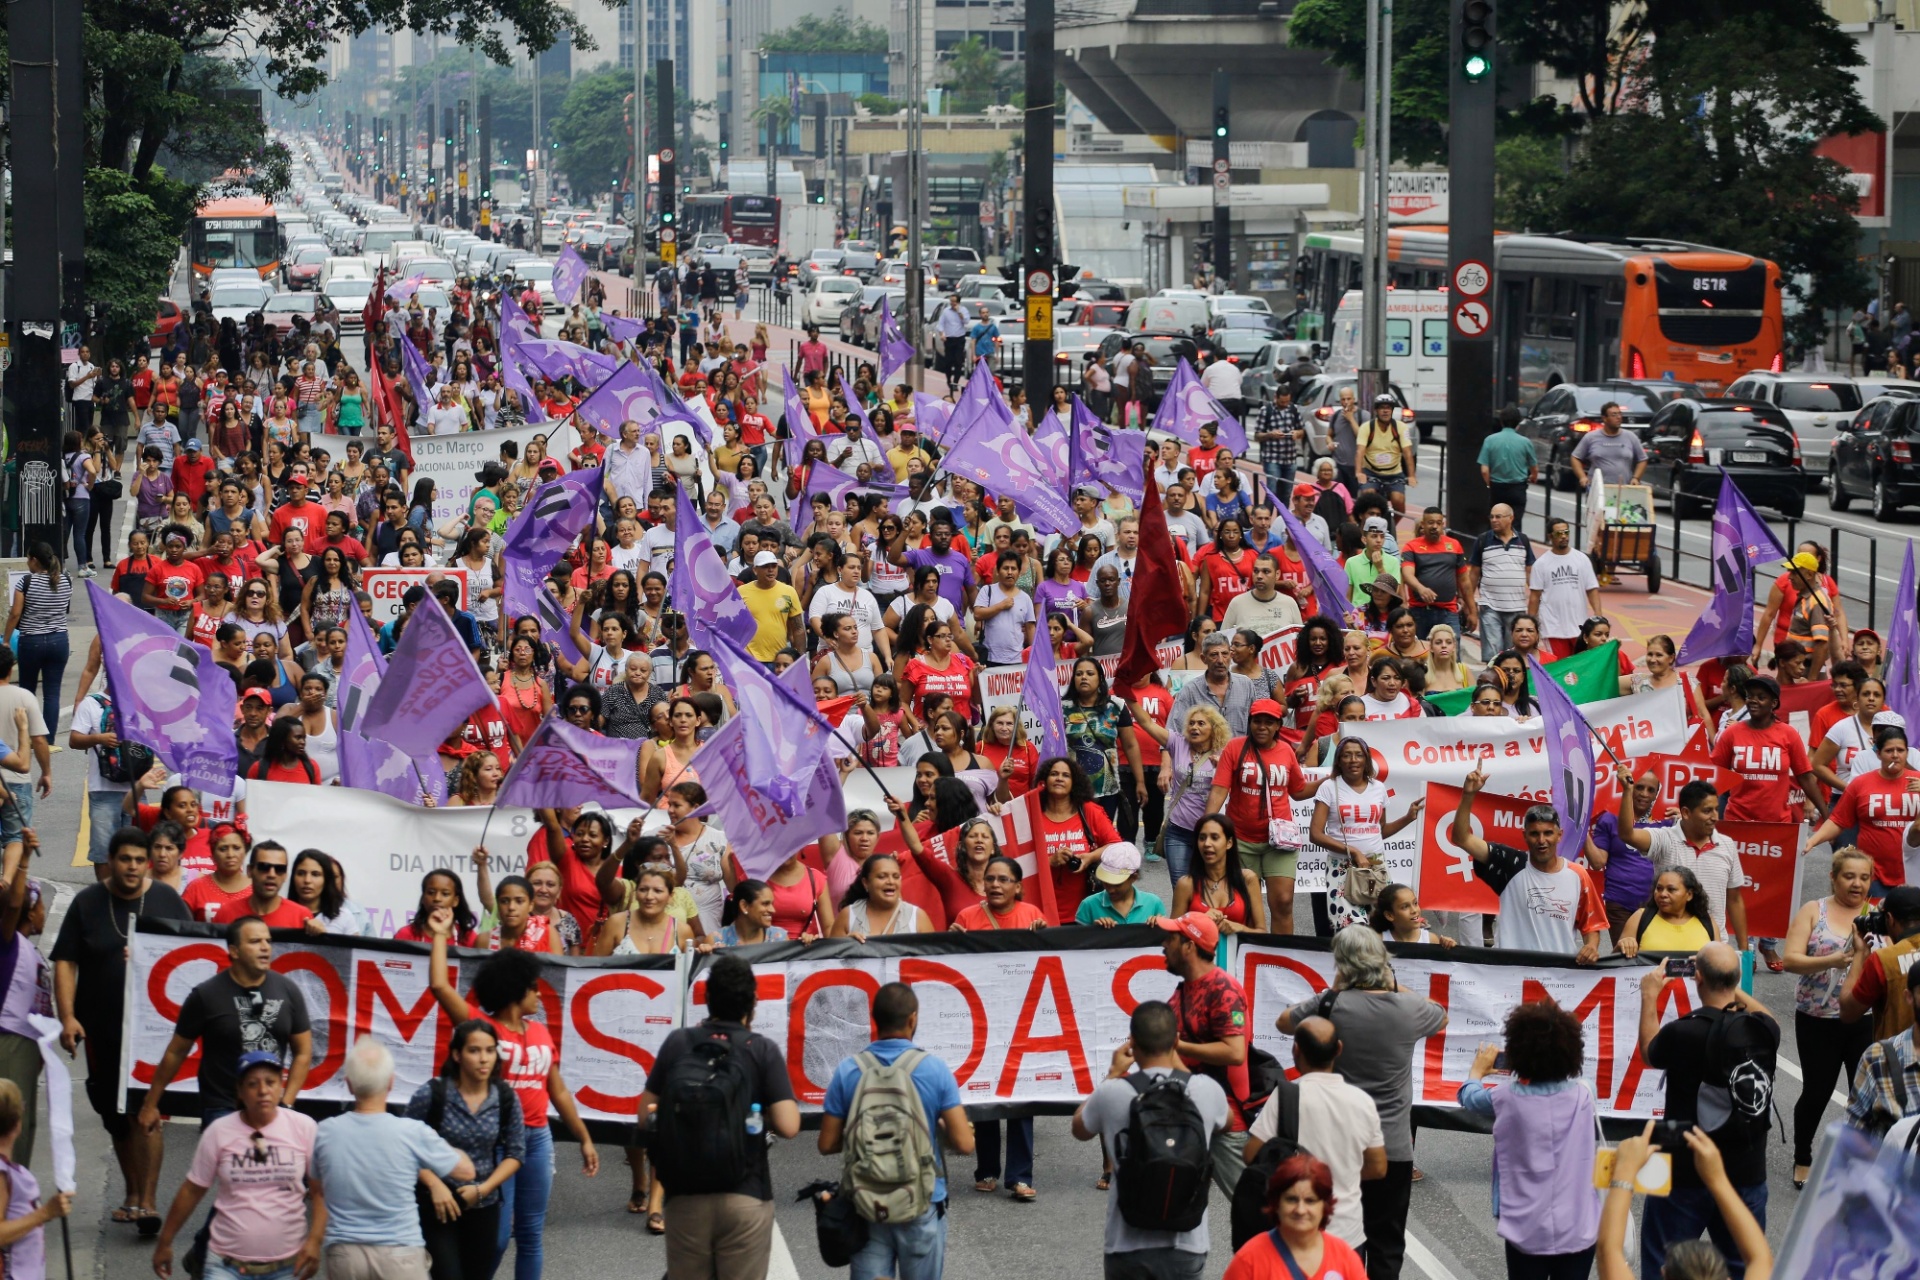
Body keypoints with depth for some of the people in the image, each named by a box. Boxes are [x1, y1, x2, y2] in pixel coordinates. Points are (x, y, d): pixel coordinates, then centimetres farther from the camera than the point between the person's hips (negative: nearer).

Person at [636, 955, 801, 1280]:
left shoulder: (677, 1043, 1)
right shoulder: (763, 1051, -5)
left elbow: (644, 1118, 5)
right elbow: (787, 1126, -11)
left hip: (684, 1196, 2)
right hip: (745, 1197, -2)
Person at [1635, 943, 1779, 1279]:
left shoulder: (1683, 1033, -21)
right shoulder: (1763, 1031, -9)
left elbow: (1649, 1053, 4)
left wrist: (1650, 996, 16)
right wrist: (1730, 987, 23)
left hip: (1685, 1175, -4)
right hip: (1746, 1174, 4)